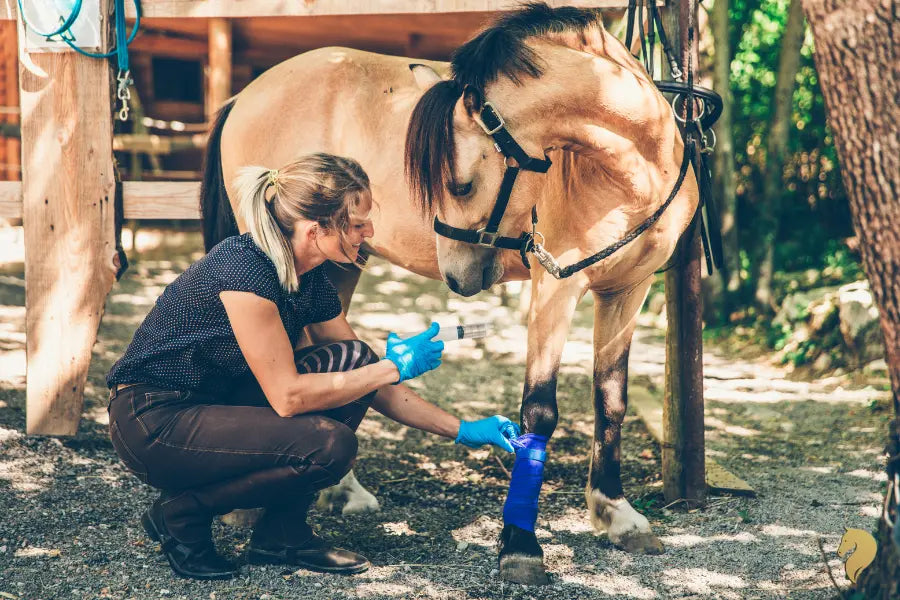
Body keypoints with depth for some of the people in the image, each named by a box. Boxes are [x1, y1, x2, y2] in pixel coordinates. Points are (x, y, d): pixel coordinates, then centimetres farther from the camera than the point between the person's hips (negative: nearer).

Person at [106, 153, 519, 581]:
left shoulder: (312, 284, 1)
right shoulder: (245, 269, -26)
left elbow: (369, 382, 12)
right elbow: (287, 397, -24)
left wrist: (462, 430, 7)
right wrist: (394, 367, -17)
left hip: (215, 406, 9)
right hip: (151, 426, -9)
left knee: (352, 361, -5)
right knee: (329, 444, -24)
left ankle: (282, 535, 2)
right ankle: (179, 515, -4)